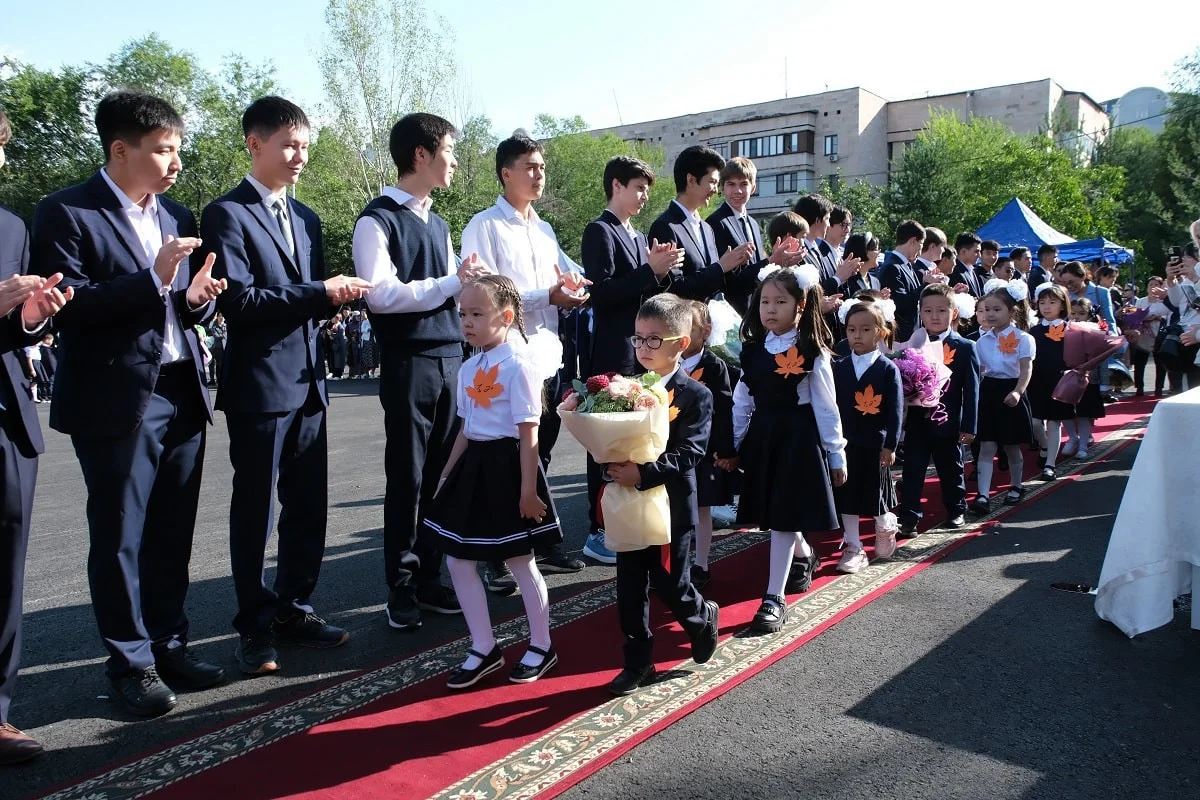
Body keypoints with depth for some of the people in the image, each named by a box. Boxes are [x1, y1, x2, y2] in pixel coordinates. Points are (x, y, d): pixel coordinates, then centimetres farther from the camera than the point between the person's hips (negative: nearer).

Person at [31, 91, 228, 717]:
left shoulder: (177, 216, 14)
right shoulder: (67, 213, -5)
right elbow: (68, 306, -14)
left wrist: (197, 297, -5)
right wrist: (153, 280, -21)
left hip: (182, 393, 6)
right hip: (116, 399, -6)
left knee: (173, 532, 12)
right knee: (119, 536, 4)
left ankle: (169, 646, 25)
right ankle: (130, 662, 17)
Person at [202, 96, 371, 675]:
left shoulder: (306, 218, 16)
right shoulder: (227, 214, -6)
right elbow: (238, 300, -16)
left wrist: (339, 293, -4)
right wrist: (318, 293, -17)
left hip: (307, 382, 7)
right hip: (259, 384, -7)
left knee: (309, 507, 11)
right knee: (255, 511, 4)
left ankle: (293, 610, 26)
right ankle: (255, 627, 18)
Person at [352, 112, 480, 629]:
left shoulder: (437, 224, 19)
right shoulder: (378, 219, -6)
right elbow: (382, 295, -16)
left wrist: (472, 283, 1)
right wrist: (452, 282, -14)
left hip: (451, 358, 7)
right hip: (408, 363, -7)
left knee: (440, 476, 10)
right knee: (407, 479, 1)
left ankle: (429, 579, 22)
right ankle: (400, 591, 14)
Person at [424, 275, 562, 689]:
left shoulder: (518, 364, -14)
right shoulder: (470, 368, 9)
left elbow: (529, 433, -16)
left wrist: (528, 490, -17)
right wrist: (447, 475, 17)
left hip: (507, 466, -8)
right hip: (474, 466, 8)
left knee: (520, 561, 6)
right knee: (457, 559, 9)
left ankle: (541, 647, 28)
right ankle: (484, 648, 24)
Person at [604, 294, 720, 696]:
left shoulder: (695, 395, -8)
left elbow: (687, 455, -17)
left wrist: (643, 473, -29)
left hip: (671, 505, -4)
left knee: (670, 586, 5)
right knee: (630, 589, 10)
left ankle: (705, 618, 36)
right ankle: (637, 662, 24)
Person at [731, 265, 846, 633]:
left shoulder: (812, 353, -8)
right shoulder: (753, 350, 5)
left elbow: (826, 407, -5)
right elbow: (742, 401, 11)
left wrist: (835, 453, -2)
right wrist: (732, 443, 11)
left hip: (798, 437, -5)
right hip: (762, 436, 5)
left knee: (784, 516, -5)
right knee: (773, 514, 14)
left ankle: (774, 598, 2)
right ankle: (807, 555, 45)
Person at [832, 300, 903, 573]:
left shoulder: (888, 369, -6)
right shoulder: (839, 367, 3)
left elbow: (895, 410, -8)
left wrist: (890, 445, -11)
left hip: (875, 444, -3)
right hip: (844, 444, 3)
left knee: (876, 494, 9)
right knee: (847, 496, 6)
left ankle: (885, 529, 39)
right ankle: (853, 548, 17)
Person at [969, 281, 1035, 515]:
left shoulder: (1023, 339, -8)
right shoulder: (983, 340, 7)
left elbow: (1026, 369, -16)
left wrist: (1018, 391, -32)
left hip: (1011, 394, -3)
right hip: (988, 392, 4)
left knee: (1012, 446, 12)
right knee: (987, 446, -2)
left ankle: (1016, 486, 34)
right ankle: (983, 495, -7)